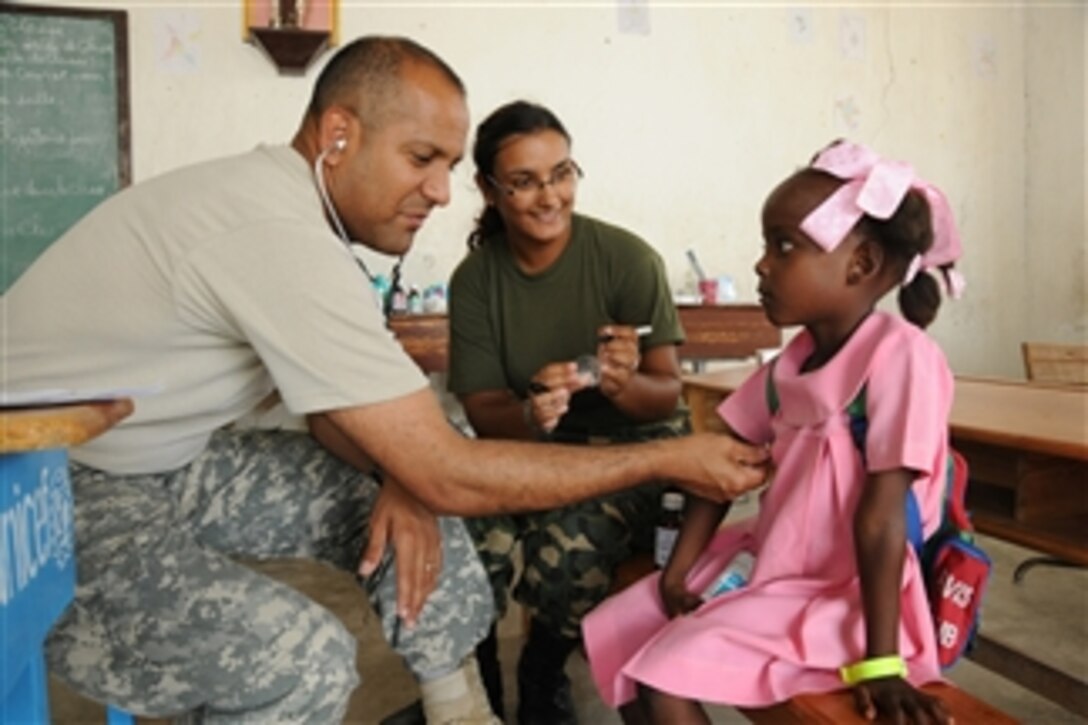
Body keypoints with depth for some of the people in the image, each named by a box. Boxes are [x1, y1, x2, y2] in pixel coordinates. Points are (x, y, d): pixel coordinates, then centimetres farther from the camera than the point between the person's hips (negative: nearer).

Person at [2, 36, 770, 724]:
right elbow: (451, 474, -27)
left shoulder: (282, 204, 0)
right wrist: (669, 459, -19)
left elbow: (334, 411, 8)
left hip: (154, 466, 9)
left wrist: (402, 483, -13)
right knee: (301, 655, -30)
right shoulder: (279, 236, -29)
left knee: (409, 480, 2)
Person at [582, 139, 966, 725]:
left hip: (839, 595, -8)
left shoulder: (900, 356, -20)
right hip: (765, 567, 8)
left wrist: (881, 661, -20)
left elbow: (881, 516, -23)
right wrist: (677, 572, 1)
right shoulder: (793, 358, 4)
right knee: (614, 638, 5)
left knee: (665, 678, -19)